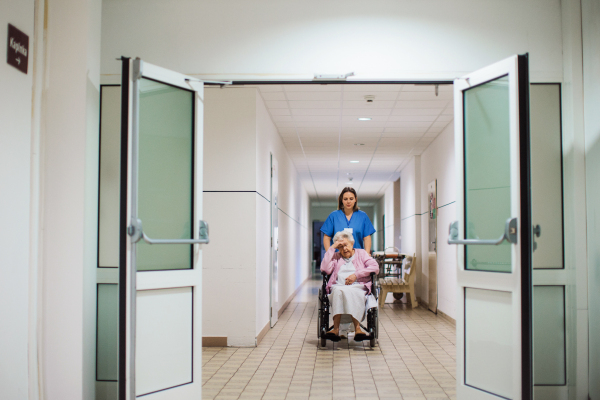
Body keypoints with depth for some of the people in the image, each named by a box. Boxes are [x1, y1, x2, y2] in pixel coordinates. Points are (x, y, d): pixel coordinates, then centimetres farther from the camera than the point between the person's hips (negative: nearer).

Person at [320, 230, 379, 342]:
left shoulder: (361, 253, 22)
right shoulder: (335, 256, 24)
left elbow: (375, 267, 6)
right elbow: (325, 269, 4)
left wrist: (356, 275, -4)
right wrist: (332, 248, 6)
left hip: (358, 287, -1)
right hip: (338, 286, 1)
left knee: (349, 292, -38)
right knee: (339, 291, -37)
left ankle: (336, 329, -42)